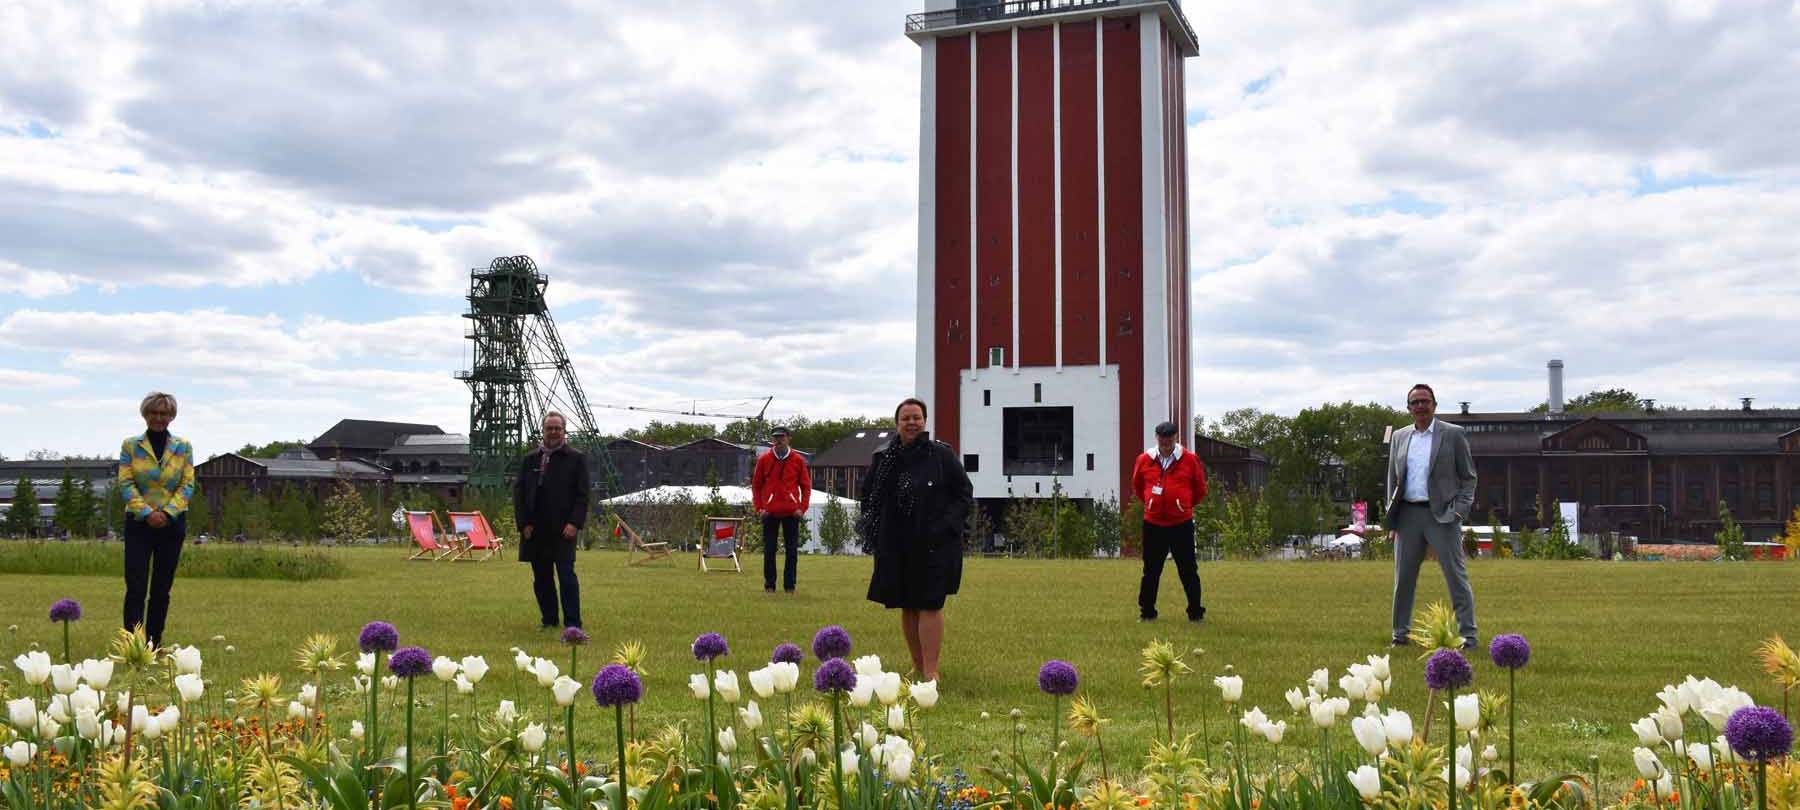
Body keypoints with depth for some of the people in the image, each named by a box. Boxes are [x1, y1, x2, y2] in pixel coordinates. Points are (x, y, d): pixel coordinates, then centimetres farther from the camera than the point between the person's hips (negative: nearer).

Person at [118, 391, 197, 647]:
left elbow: (188, 484, 1)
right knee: (135, 587, -9)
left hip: (172, 523, 2)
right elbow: (125, 484, -4)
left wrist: (167, 512, -13)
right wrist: (146, 513, -15)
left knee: (162, 589, 7)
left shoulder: (183, 447, 6)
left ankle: (154, 643, 15)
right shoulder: (130, 446, 2)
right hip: (139, 523, -2)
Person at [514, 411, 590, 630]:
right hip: (535, 530, 4)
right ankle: (549, 620, 18)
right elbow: (519, 492, 10)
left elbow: (582, 495, -1)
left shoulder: (576, 459, 3)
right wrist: (523, 523, 0)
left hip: (563, 530, -4)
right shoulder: (530, 459, 12)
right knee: (541, 578, 8)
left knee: (566, 575, -7)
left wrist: (575, 523, -12)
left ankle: (572, 624, -4)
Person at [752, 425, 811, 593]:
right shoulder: (764, 460, 3)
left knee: (792, 550, 2)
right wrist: (759, 508, 0)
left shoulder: (798, 460, 2)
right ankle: (769, 584, 12)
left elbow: (806, 486, 6)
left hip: (791, 512, 0)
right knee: (769, 550, 3)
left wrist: (802, 508, -3)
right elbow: (756, 485, 8)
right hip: (770, 512, 0)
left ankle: (789, 585, 10)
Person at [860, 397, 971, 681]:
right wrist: (875, 531, 5)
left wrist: (945, 526, -11)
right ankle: (917, 666, 20)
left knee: (930, 605, -7)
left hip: (934, 547, -3)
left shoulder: (942, 455, -2)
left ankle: (931, 671, -4)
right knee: (907, 607, 9)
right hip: (896, 548, 4)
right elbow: (869, 498, 18)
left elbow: (965, 495, 1)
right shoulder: (882, 458, 7)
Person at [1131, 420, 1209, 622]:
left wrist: (1186, 505, 9)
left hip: (1182, 524, -1)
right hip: (1153, 524, 1)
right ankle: (1146, 612, 16)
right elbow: (1137, 487, 18)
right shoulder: (1144, 460, 2)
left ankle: (1196, 612, 10)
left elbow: (1200, 488, 9)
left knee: (1188, 570, 3)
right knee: (1151, 570, 8)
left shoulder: (1190, 459, -2)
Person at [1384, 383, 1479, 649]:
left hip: (1441, 514, -4)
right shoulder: (1399, 437, 12)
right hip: (1408, 514, 4)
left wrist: (1459, 511, -9)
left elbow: (1468, 477, 3)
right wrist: (1391, 519, 9)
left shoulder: (1453, 435, 1)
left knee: (1456, 575, -2)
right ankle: (1400, 634, 17)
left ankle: (1468, 635, 3)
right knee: (1403, 578, 8)